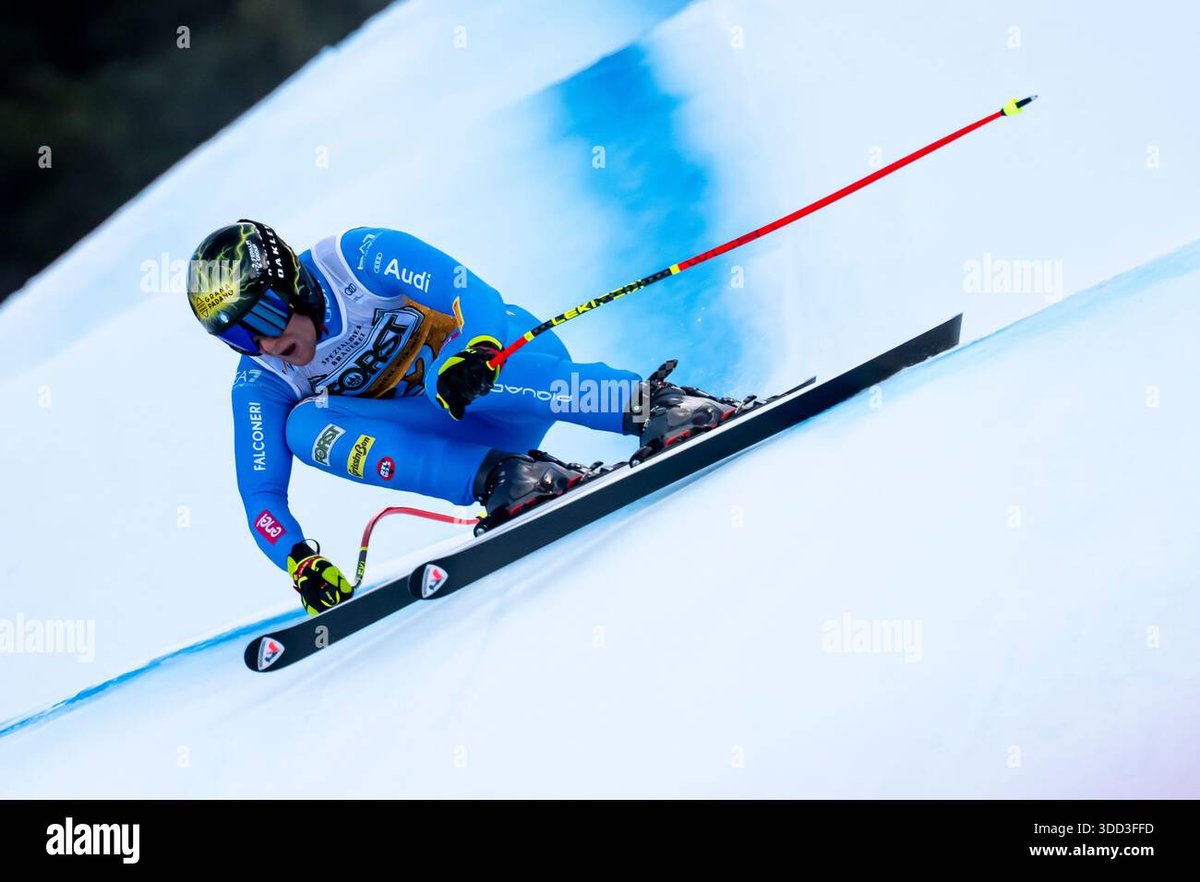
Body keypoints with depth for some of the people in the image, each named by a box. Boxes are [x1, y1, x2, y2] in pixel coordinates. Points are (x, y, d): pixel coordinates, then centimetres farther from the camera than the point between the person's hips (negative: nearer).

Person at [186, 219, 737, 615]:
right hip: (452, 434, 5)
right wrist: (299, 563, -23)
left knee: (454, 376, -39)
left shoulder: (358, 259, -17)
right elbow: (261, 493, -6)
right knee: (304, 427, -19)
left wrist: (474, 353, -46)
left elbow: (468, 292, -25)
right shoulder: (260, 384, -5)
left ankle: (654, 405, -41)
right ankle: (496, 478, -31)